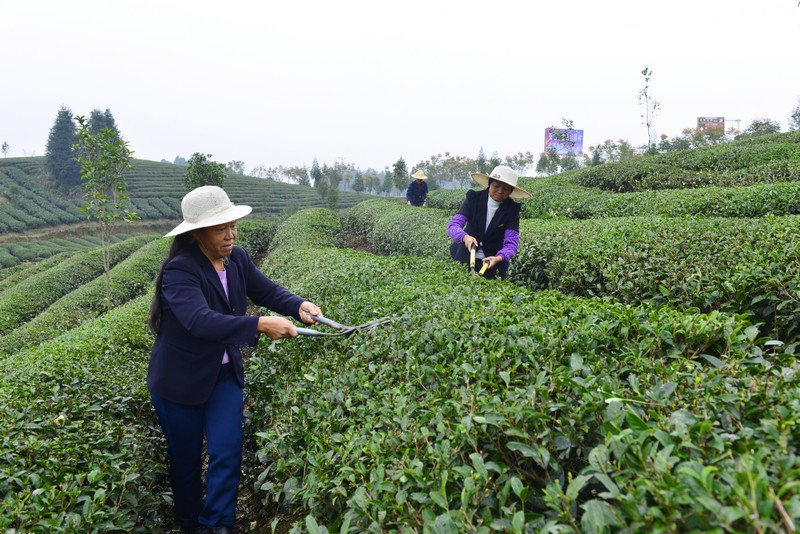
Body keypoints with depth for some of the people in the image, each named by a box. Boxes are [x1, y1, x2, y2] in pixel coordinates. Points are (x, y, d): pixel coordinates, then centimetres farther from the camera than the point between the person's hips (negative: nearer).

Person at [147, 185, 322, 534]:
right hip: (180, 381, -4)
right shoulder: (179, 271, -28)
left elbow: (267, 291, 0)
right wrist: (260, 325, -51)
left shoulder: (238, 259, -6)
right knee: (185, 458, 16)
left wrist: (299, 306, -21)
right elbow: (201, 321, -41)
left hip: (225, 374, 5)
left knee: (227, 452, 1)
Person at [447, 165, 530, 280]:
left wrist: (499, 258, -39)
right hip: (465, 258, 0)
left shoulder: (512, 209, -10)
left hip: (493, 262, 0)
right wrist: (465, 237, -43)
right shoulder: (474, 198, -11)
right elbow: (453, 225, -20)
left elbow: (511, 242, -18)